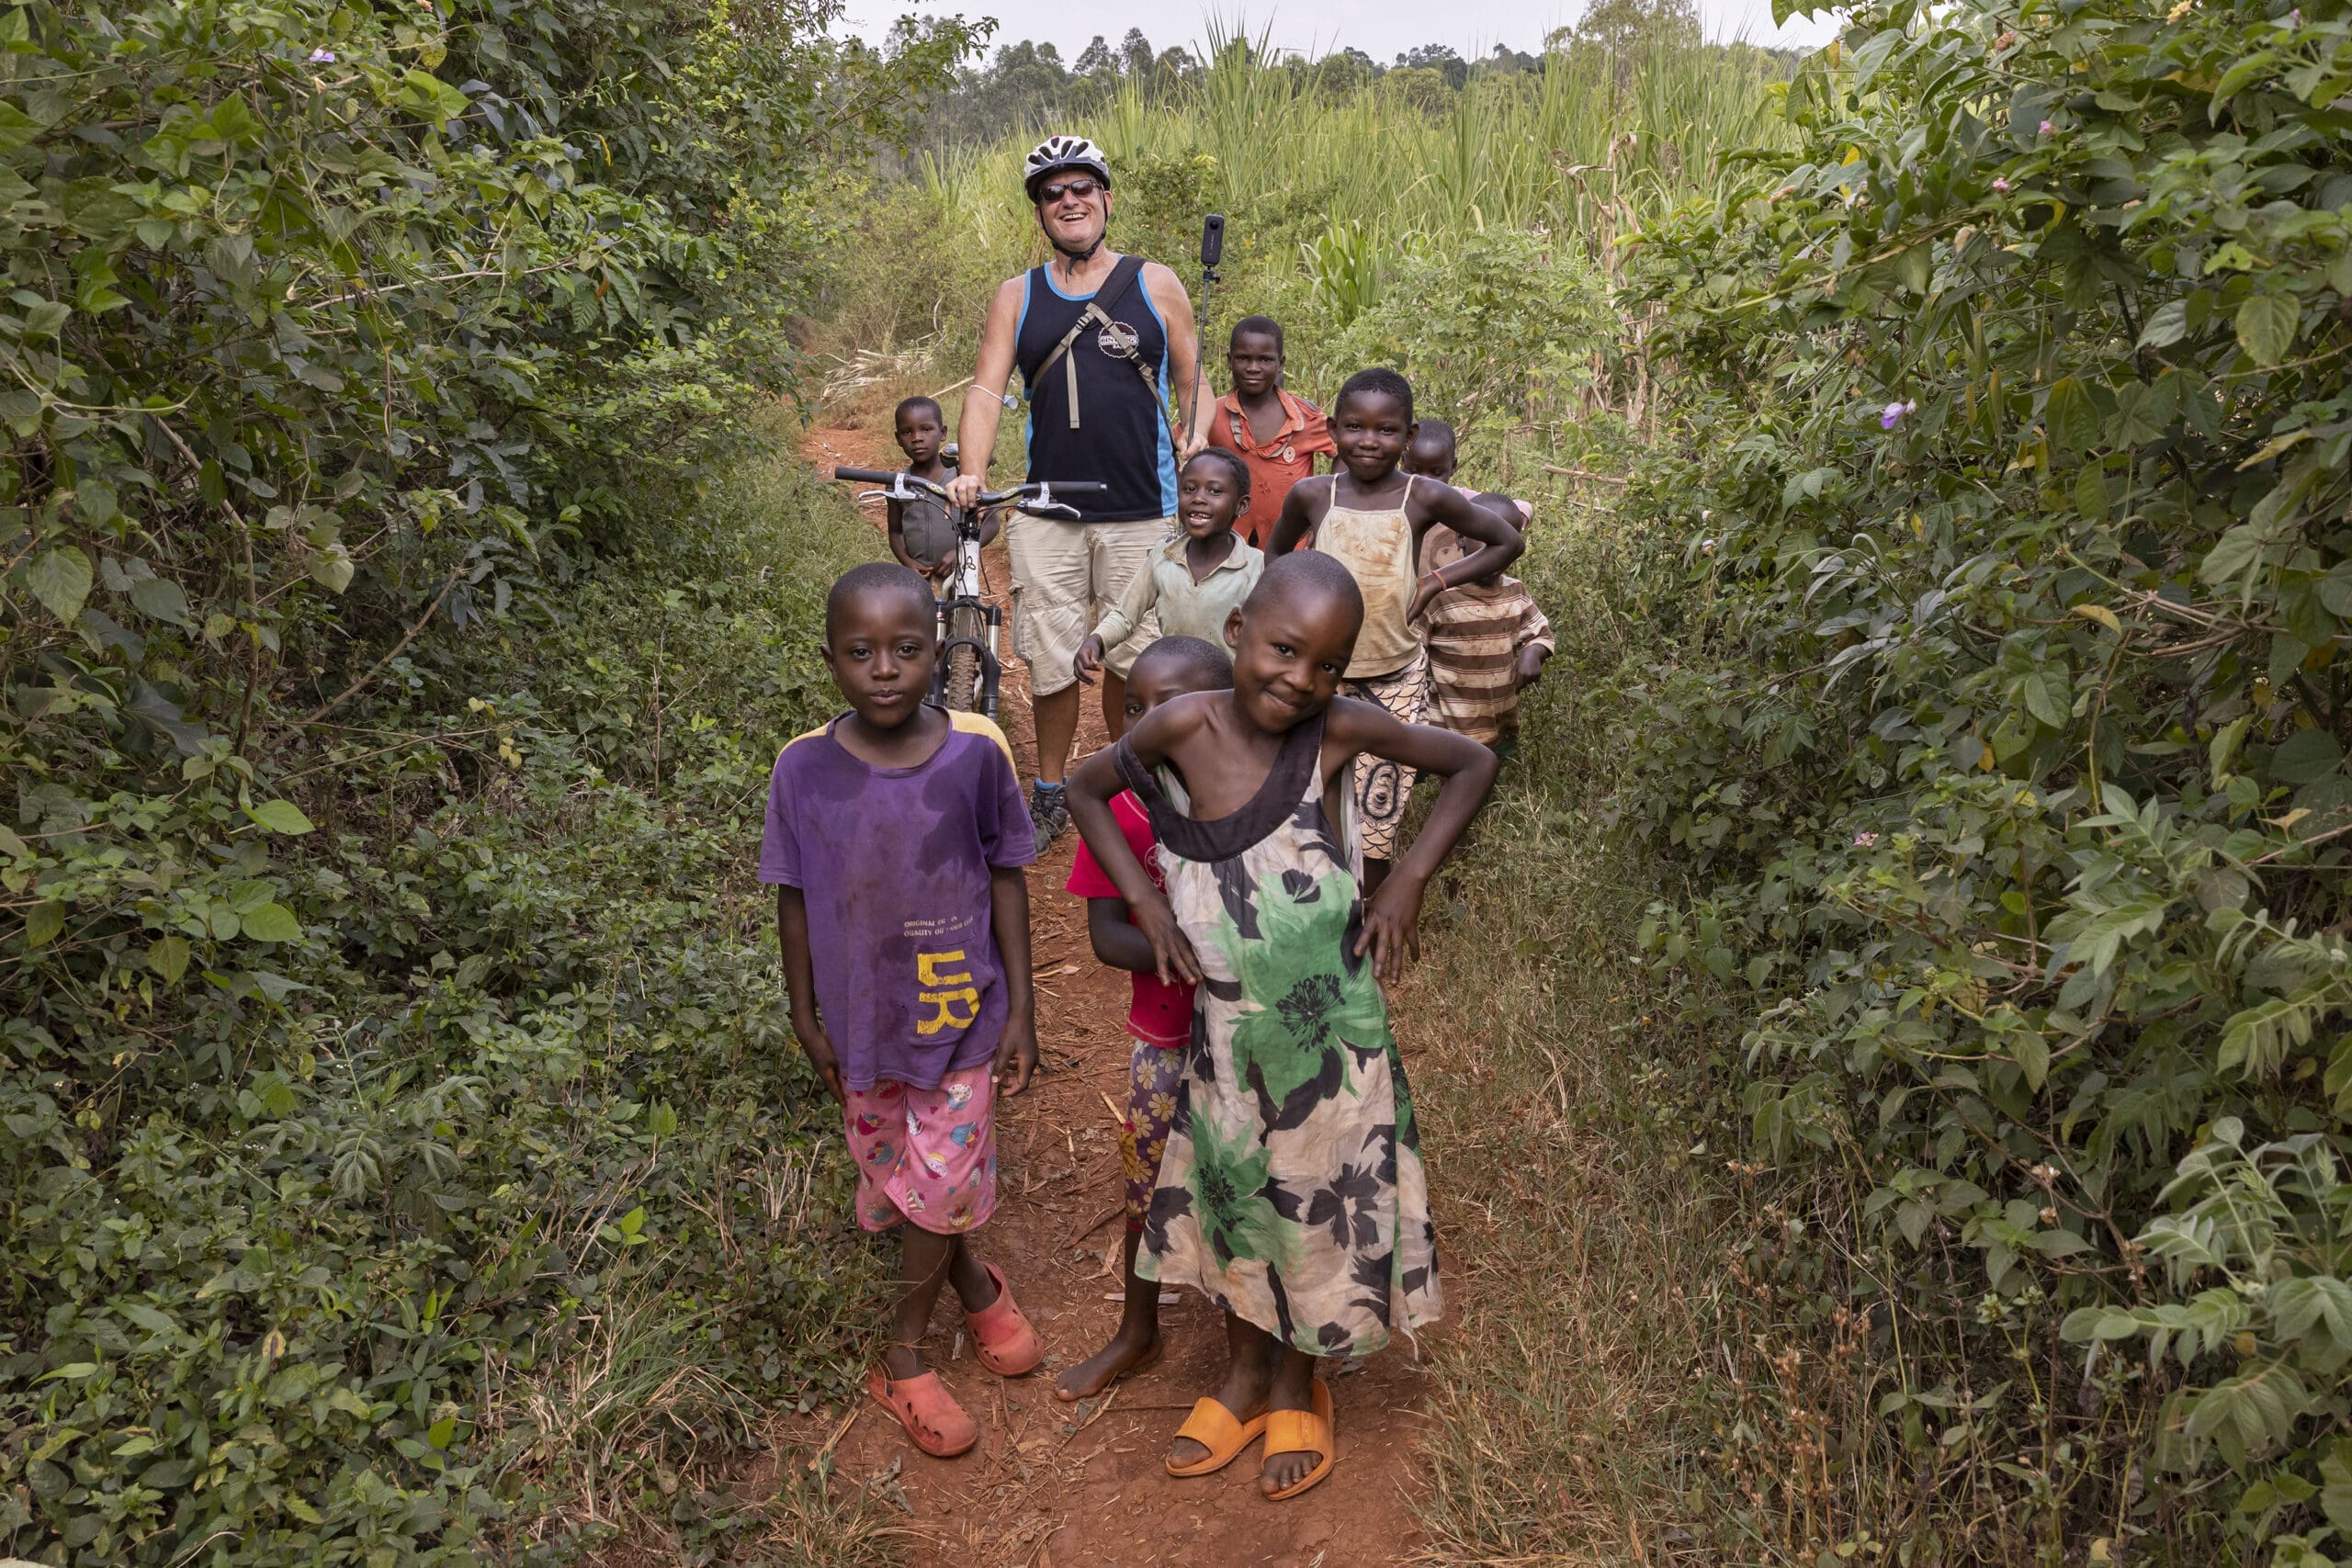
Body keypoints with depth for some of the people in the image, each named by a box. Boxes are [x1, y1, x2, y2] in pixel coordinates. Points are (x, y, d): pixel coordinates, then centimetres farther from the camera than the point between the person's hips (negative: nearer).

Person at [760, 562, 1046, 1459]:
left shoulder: (975, 753, -14)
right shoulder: (804, 768, -12)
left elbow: (1006, 877, -5)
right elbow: (795, 896, -1)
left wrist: (1021, 1008, -3)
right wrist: (805, 1016, 4)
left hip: (961, 1014, -1)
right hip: (862, 1018, 2)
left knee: (942, 1187, 5)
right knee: (895, 1178, 18)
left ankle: (901, 1357, 28)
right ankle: (975, 1285, 47)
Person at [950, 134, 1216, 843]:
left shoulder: (1155, 285, 7)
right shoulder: (1016, 297, 9)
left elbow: (1193, 385, 9)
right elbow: (987, 388, 1)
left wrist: (1196, 449, -9)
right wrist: (972, 472, -15)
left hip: (1142, 512, -1)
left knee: (1133, 659, 5)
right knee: (1050, 663, 2)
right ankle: (1050, 793, 21)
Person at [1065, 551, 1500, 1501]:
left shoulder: (1341, 729, -16)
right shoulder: (1182, 726, -14)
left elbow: (1473, 764, -3)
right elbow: (1085, 790, 2)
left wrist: (1409, 880, -11)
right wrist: (1146, 901, -6)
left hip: (1329, 1028, -1)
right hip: (1225, 1024, 2)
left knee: (1319, 1201, 15)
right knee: (1233, 1192, 19)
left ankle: (1300, 1389, 41)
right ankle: (1244, 1377, 45)